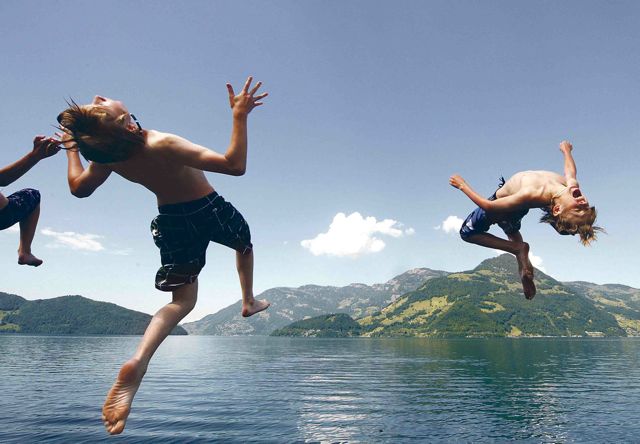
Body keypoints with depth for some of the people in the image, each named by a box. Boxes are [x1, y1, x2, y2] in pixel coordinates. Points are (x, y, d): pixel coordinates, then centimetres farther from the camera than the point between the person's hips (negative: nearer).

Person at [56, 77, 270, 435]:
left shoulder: (107, 156, -16)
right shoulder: (163, 145, -33)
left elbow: (79, 187, 6)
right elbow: (235, 166, -38)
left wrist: (72, 149, 17)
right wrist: (240, 116, -36)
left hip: (172, 220, 4)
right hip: (209, 210, -3)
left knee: (182, 299, 8)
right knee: (244, 241, 30)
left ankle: (138, 362, -17)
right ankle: (250, 301, 40)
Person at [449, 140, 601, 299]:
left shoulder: (532, 196, -51)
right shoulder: (572, 183, -36)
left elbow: (489, 206, -37)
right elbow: (570, 169, -7)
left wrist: (463, 186, -27)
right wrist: (566, 149, 13)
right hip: (518, 207, 6)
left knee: (467, 232, 12)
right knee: (512, 231, 39)